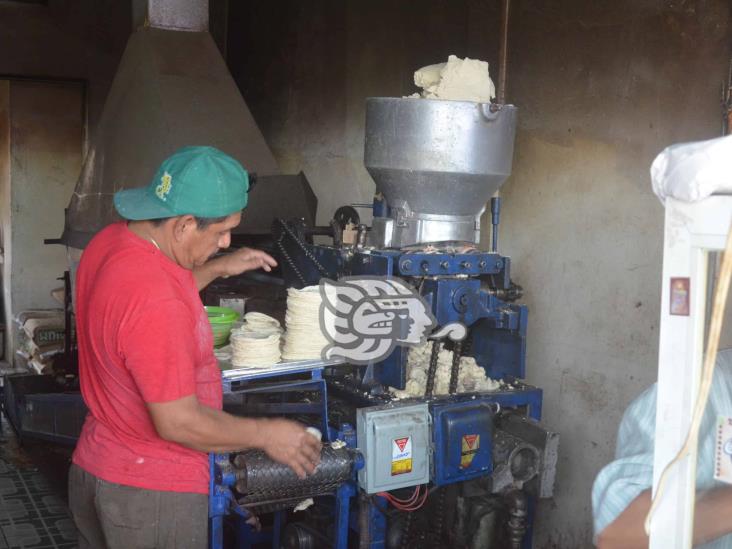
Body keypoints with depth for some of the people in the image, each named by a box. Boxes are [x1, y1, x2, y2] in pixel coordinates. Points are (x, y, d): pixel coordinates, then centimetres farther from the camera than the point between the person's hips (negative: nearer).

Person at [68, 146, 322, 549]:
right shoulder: (153, 302, -32)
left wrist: (218, 269, 13)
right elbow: (179, 423, -26)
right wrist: (267, 435, -14)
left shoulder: (110, 241, -3)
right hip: (150, 494, -9)